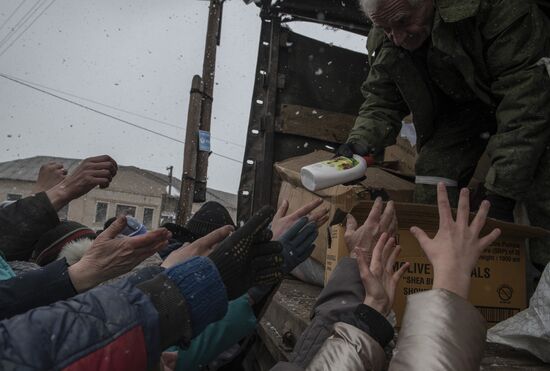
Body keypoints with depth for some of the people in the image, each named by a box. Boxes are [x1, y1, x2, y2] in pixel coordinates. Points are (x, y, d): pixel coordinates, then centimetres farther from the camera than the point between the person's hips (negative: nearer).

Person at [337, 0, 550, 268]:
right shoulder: (384, 42, -16)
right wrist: (361, 141, -30)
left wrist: (502, 192, -39)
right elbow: (382, 102, -6)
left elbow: (525, 99, -36)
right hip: (460, 105, 4)